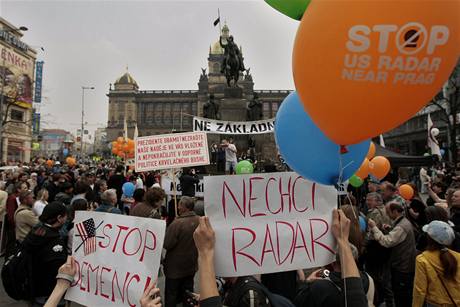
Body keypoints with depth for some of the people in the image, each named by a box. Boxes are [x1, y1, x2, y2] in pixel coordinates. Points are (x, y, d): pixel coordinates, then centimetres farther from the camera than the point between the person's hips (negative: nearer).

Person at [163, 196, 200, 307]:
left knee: (171, 294, 12)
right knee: (188, 292, 21)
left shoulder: (177, 224, -28)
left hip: (176, 267, -5)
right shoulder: (200, 221, -9)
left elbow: (166, 245, -21)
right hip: (191, 265, 5)